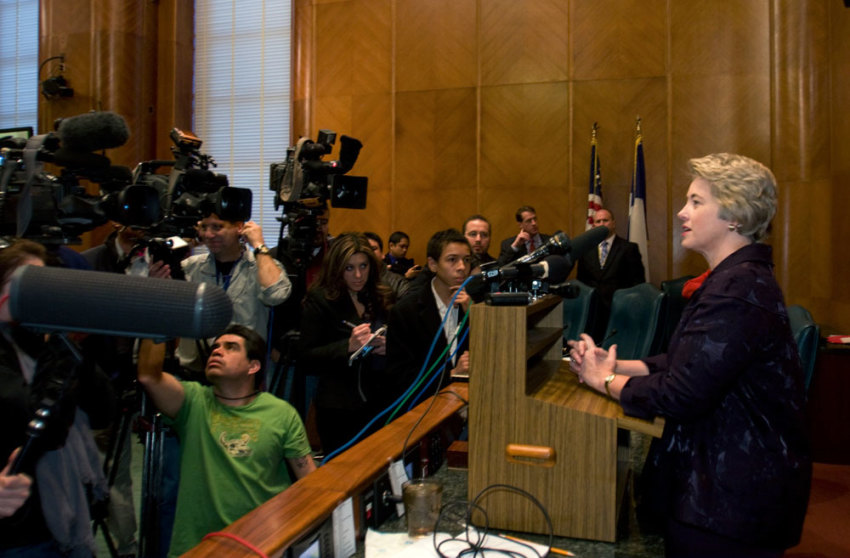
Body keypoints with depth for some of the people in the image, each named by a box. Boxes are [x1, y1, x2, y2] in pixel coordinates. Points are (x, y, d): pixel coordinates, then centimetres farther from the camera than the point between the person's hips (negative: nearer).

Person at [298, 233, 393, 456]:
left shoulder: (383, 297, 7)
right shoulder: (319, 300, -6)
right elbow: (306, 361, -9)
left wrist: (388, 347, -7)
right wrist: (348, 346, -22)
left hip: (378, 402, 4)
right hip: (339, 409, -4)